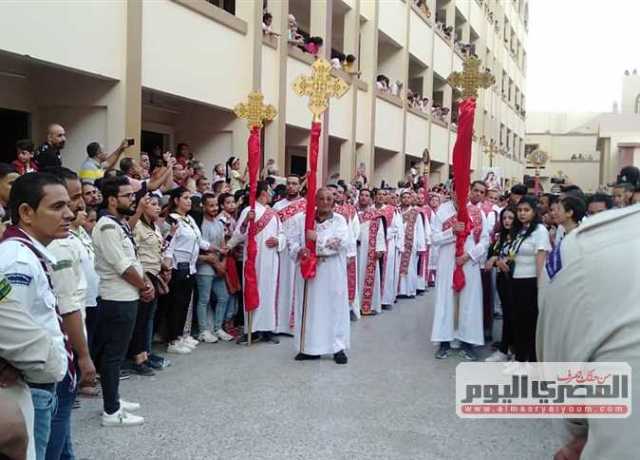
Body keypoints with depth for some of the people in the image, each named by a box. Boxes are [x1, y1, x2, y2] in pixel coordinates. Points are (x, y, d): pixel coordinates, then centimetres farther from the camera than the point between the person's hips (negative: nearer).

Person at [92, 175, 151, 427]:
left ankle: (113, 400, 28)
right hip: (118, 300, -10)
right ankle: (111, 412, 4)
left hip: (127, 297, 10)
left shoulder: (121, 224, 13)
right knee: (113, 355, -3)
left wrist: (146, 283, 3)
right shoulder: (107, 226, -18)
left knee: (114, 353, 17)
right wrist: (144, 286, -7)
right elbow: (123, 266, -21)